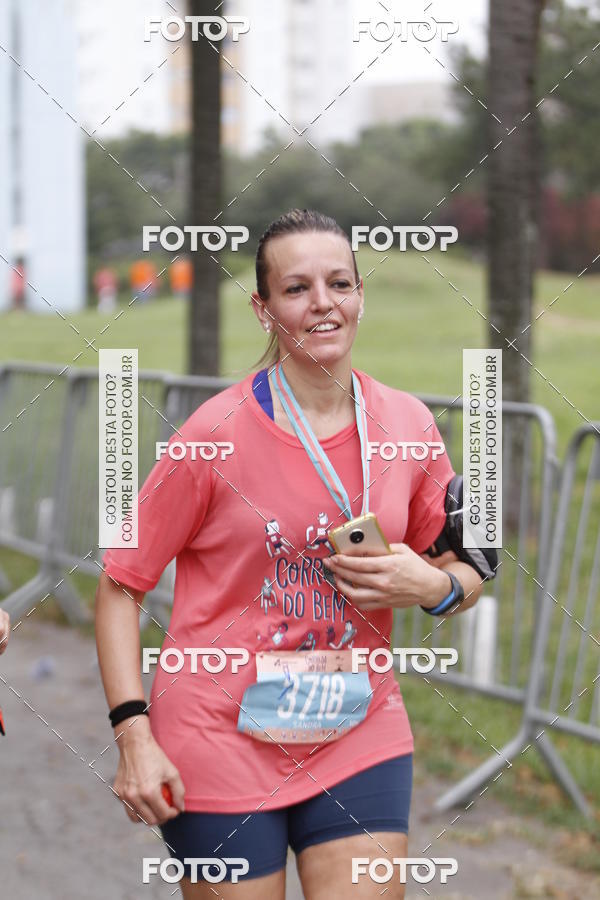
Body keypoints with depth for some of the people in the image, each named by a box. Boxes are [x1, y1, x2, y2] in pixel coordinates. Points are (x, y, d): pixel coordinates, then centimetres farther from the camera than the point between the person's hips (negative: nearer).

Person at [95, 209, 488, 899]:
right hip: (222, 740, -3)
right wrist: (133, 736, -14)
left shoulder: (409, 425, 0)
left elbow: (467, 575, 12)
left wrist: (434, 587, -12)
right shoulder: (218, 432, -11)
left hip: (362, 734, 3)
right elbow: (120, 583, -5)